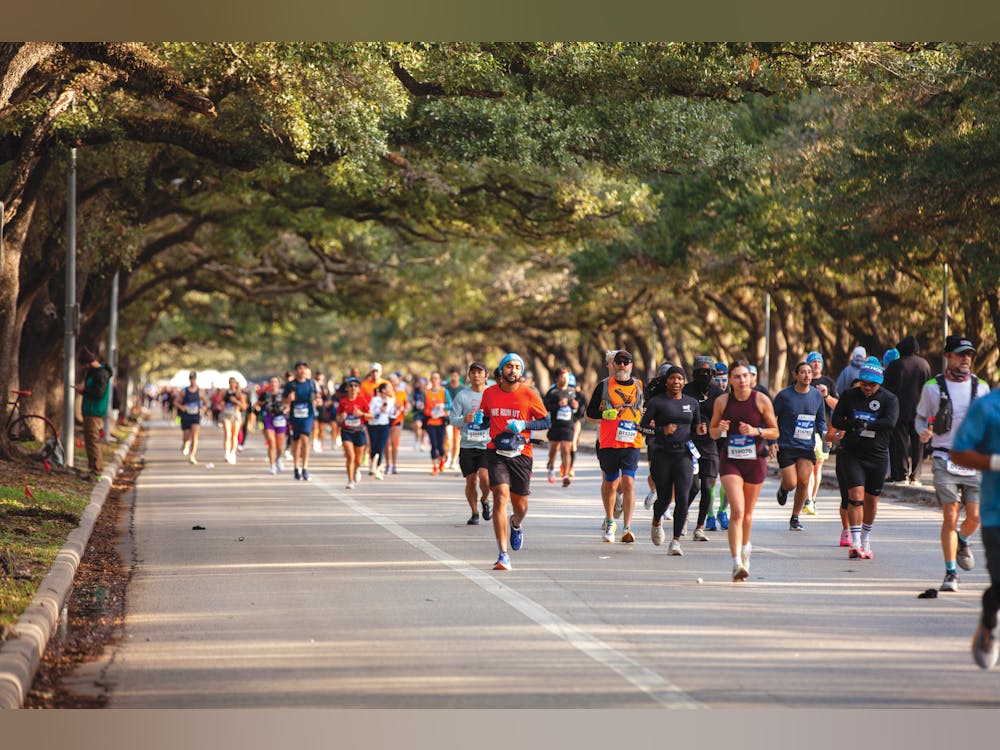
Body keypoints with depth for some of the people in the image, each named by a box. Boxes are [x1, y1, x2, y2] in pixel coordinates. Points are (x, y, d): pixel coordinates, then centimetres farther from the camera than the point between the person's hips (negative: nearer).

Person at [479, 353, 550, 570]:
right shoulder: (489, 393, 4)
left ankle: (516, 525, 50)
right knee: (501, 497, -18)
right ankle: (503, 555, -18)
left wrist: (524, 425, -16)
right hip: (496, 453, 0)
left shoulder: (529, 394, -2)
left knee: (521, 507, 9)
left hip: (521, 454, 0)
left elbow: (546, 422, 1)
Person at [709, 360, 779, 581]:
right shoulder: (722, 401, 0)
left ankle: (745, 546, 43)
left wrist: (756, 431, -16)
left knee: (747, 513, 13)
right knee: (737, 511, -16)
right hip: (730, 461, -1)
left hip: (755, 461, 1)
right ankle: (737, 563, -22)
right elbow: (712, 432, 10)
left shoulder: (761, 400, -3)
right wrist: (720, 429, -13)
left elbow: (775, 432, 2)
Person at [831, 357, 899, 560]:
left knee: (871, 500, 9)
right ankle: (855, 543, -14)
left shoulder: (889, 399, -1)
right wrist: (851, 424, -19)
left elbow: (890, 422, -17)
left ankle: (865, 540, 27)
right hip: (851, 453, 0)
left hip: (877, 455, 0)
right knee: (855, 495, -13)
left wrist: (867, 425, -29)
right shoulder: (849, 396, 5)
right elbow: (836, 420, 2)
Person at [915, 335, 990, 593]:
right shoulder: (932, 387, 3)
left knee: (975, 516, -5)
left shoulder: (981, 387, 8)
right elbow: (920, 417, 13)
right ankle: (950, 573, 0)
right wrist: (923, 432, -8)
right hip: (944, 460, -2)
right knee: (950, 516, -9)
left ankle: (962, 540, 31)